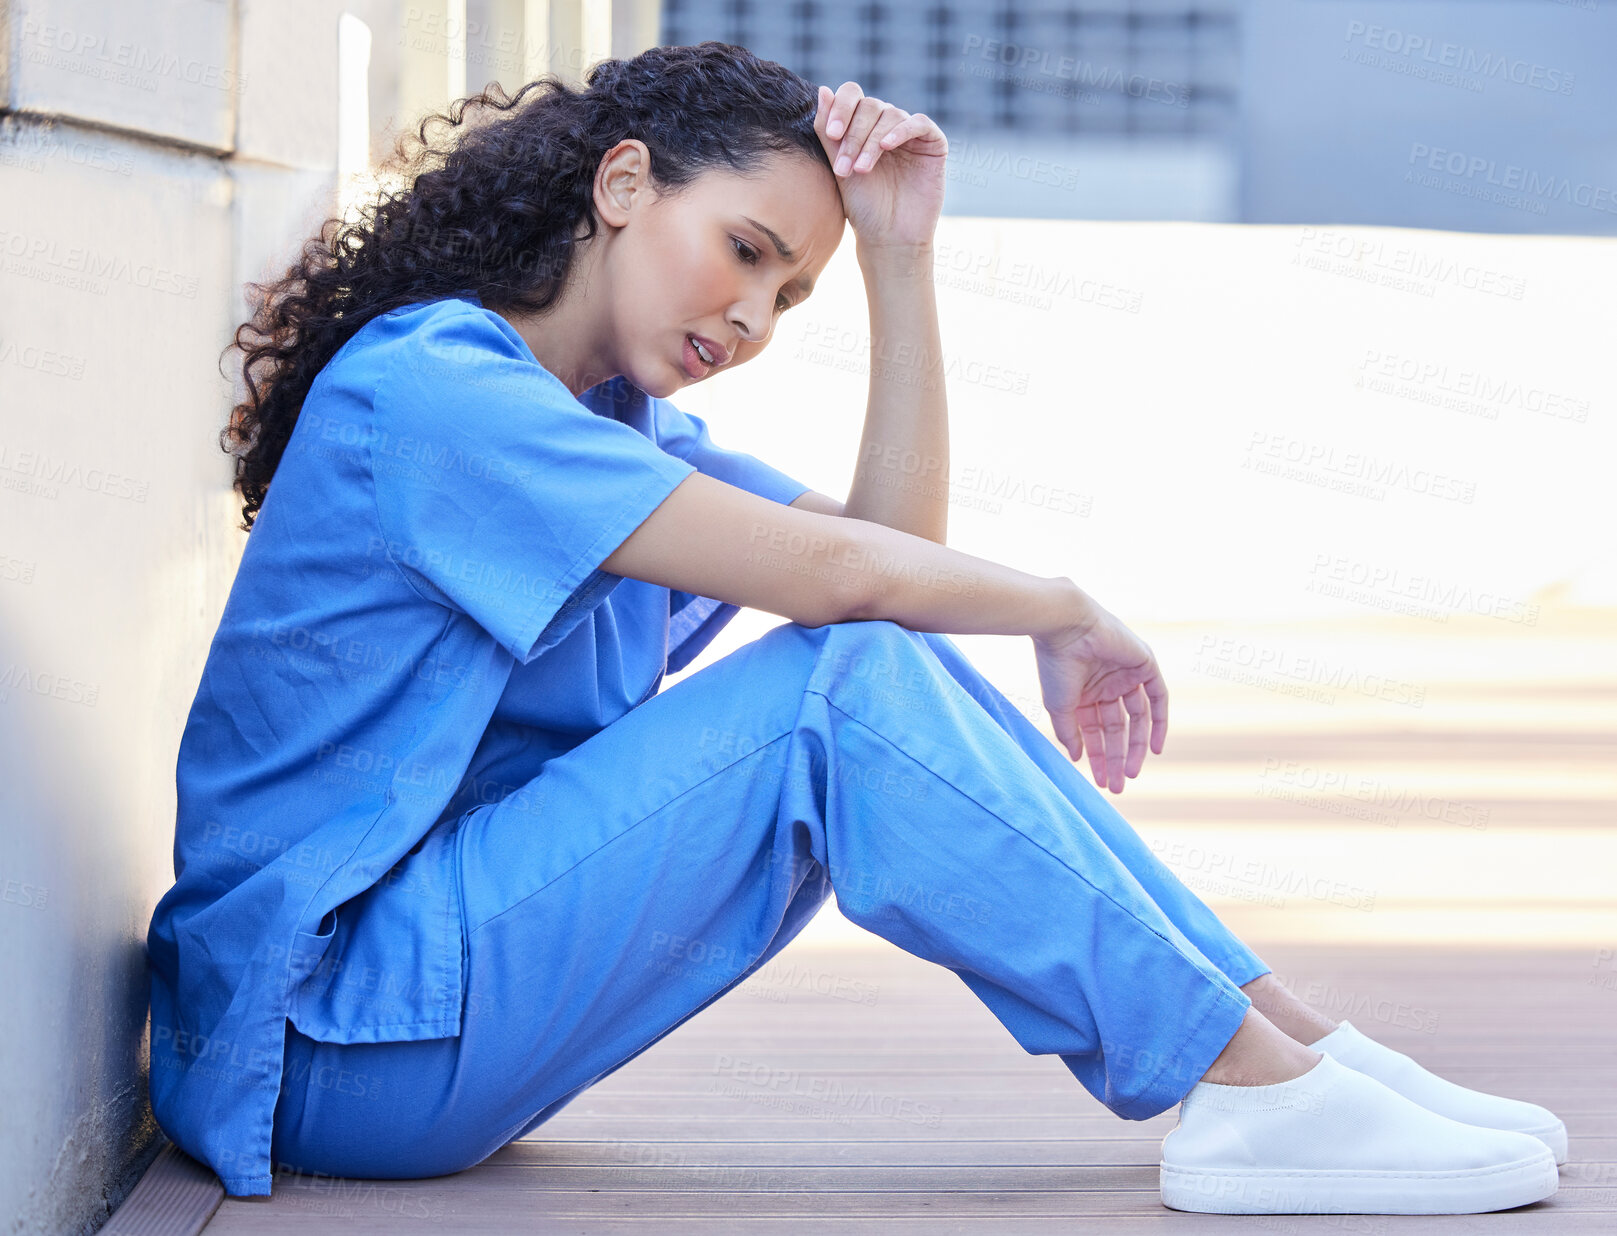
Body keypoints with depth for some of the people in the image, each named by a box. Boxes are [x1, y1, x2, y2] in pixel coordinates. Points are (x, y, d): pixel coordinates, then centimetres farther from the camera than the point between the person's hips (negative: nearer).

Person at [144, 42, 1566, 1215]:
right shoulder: (424, 383, -15)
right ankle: (1258, 1098, -16)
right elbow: (829, 571, -20)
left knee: (892, 674, -2)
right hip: (330, 1040, -9)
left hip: (451, 976, 9)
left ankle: (1291, 1035, -2)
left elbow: (893, 542, 9)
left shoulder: (605, 425, 16)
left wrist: (900, 257, 4)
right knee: (853, 688, -20)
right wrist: (1068, 612, -5)